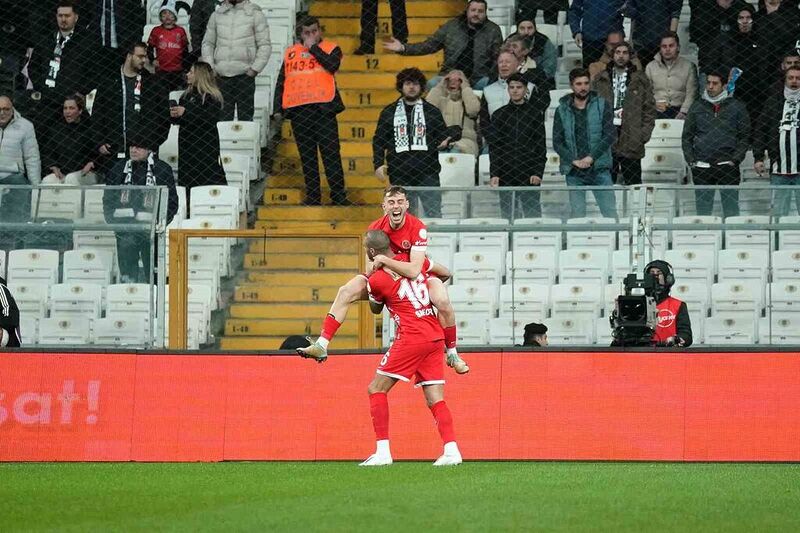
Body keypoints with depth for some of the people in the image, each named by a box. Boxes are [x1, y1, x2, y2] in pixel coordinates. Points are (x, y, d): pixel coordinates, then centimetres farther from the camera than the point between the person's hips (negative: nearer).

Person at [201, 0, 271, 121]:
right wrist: (210, 67, 3)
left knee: (245, 117, -3)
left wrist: (255, 69, -9)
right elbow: (207, 43, 17)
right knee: (222, 117, 2)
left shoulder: (255, 14, 3)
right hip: (221, 75, 3)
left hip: (245, 75, -3)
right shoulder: (217, 15, 13)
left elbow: (264, 45, 1)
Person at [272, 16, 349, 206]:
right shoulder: (291, 52, 18)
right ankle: (312, 196, 9)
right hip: (298, 110, 3)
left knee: (331, 153, -6)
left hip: (323, 109, -3)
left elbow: (332, 65, -13)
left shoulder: (330, 48, 9)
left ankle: (338, 196, -4)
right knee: (307, 156, 4)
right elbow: (281, 82, 19)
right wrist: (278, 108, 10)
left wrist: (313, 47, -6)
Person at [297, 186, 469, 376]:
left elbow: (414, 270, -36)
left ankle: (452, 354, -9)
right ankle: (322, 345, -14)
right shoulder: (376, 228, -14)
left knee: (442, 301, -31)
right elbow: (372, 266, -4)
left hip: (416, 278, -3)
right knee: (346, 291, -15)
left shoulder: (417, 228, -26)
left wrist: (384, 260, -36)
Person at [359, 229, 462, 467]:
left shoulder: (376, 280, -6)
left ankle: (383, 451, -3)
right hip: (436, 337, 6)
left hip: (411, 338, -6)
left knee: (376, 389, 4)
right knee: (436, 400, 6)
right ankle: (451, 450, -9)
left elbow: (376, 309, 16)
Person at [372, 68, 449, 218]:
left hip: (428, 174, -1)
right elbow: (379, 141, 12)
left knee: (434, 215, -6)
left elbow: (443, 136, 13)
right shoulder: (389, 112, 12)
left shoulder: (432, 111, 11)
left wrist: (443, 143, -11)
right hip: (400, 176, 1)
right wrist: (378, 164, -1)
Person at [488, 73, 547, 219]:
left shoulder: (535, 115, 8)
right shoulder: (499, 115, 10)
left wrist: (538, 173, -6)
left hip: (529, 175, -1)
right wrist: (494, 173, -3)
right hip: (505, 175, 1)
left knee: (532, 213, -6)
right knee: (507, 214, 0)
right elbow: (493, 147, 7)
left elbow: (541, 147, 5)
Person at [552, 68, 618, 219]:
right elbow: (557, 142, 4)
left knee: (610, 212, -5)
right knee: (577, 216, 0)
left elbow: (610, 134, -4)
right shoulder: (562, 110, 7)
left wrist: (591, 157, -12)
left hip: (599, 168, -1)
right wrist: (574, 160, -10)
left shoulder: (601, 105, 4)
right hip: (574, 172, 1)